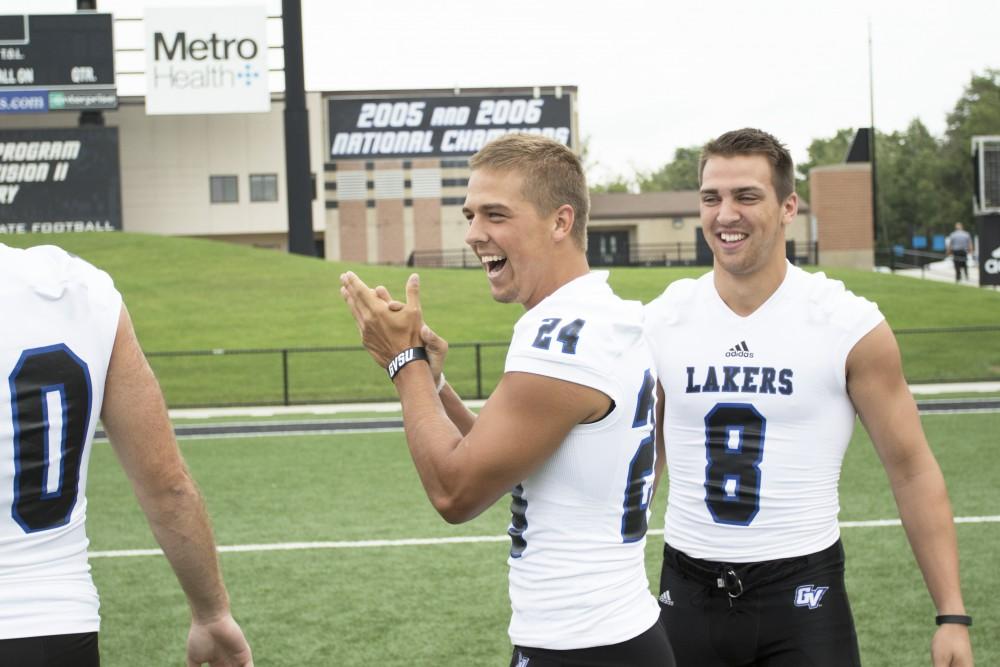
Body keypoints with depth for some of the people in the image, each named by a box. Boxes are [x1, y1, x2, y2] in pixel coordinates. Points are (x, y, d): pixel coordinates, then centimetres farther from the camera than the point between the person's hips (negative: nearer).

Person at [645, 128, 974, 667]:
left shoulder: (851, 327, -8)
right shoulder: (658, 325, 0)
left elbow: (912, 470, -3)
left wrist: (952, 614, -7)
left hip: (802, 588, -2)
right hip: (689, 588, 3)